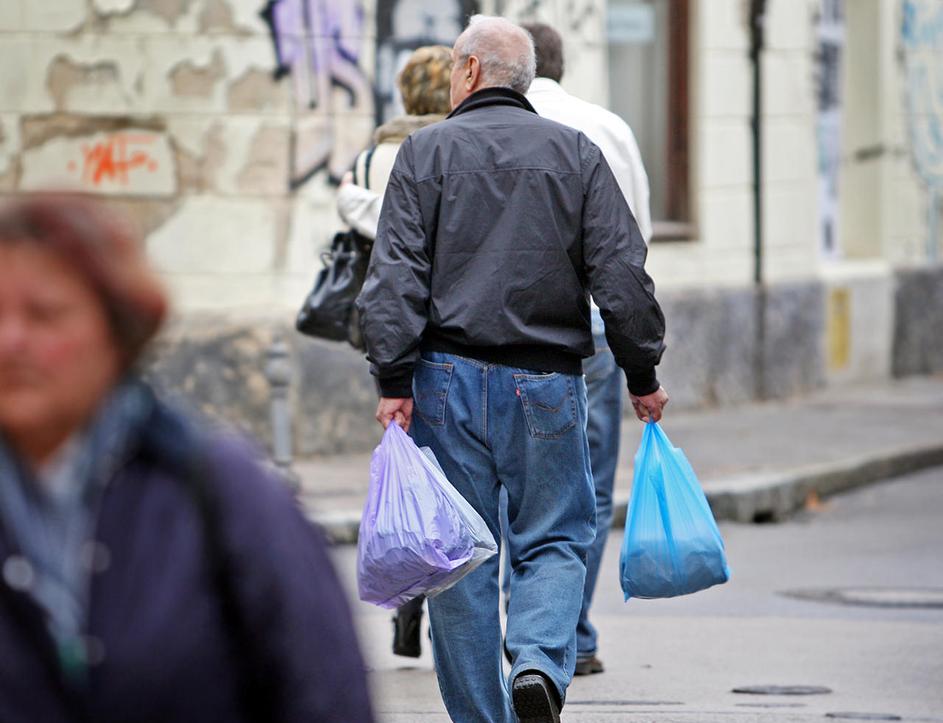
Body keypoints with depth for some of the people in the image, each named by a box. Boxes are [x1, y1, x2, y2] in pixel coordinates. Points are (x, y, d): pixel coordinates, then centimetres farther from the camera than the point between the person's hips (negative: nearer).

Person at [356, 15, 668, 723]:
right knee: (554, 540, 8)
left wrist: (395, 380, -8)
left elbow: (396, 274, -7)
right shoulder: (576, 153, 6)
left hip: (450, 378, -1)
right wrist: (643, 374, 9)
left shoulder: (427, 151, 1)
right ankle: (540, 662, -18)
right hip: (549, 384, 1)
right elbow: (622, 274, 1)